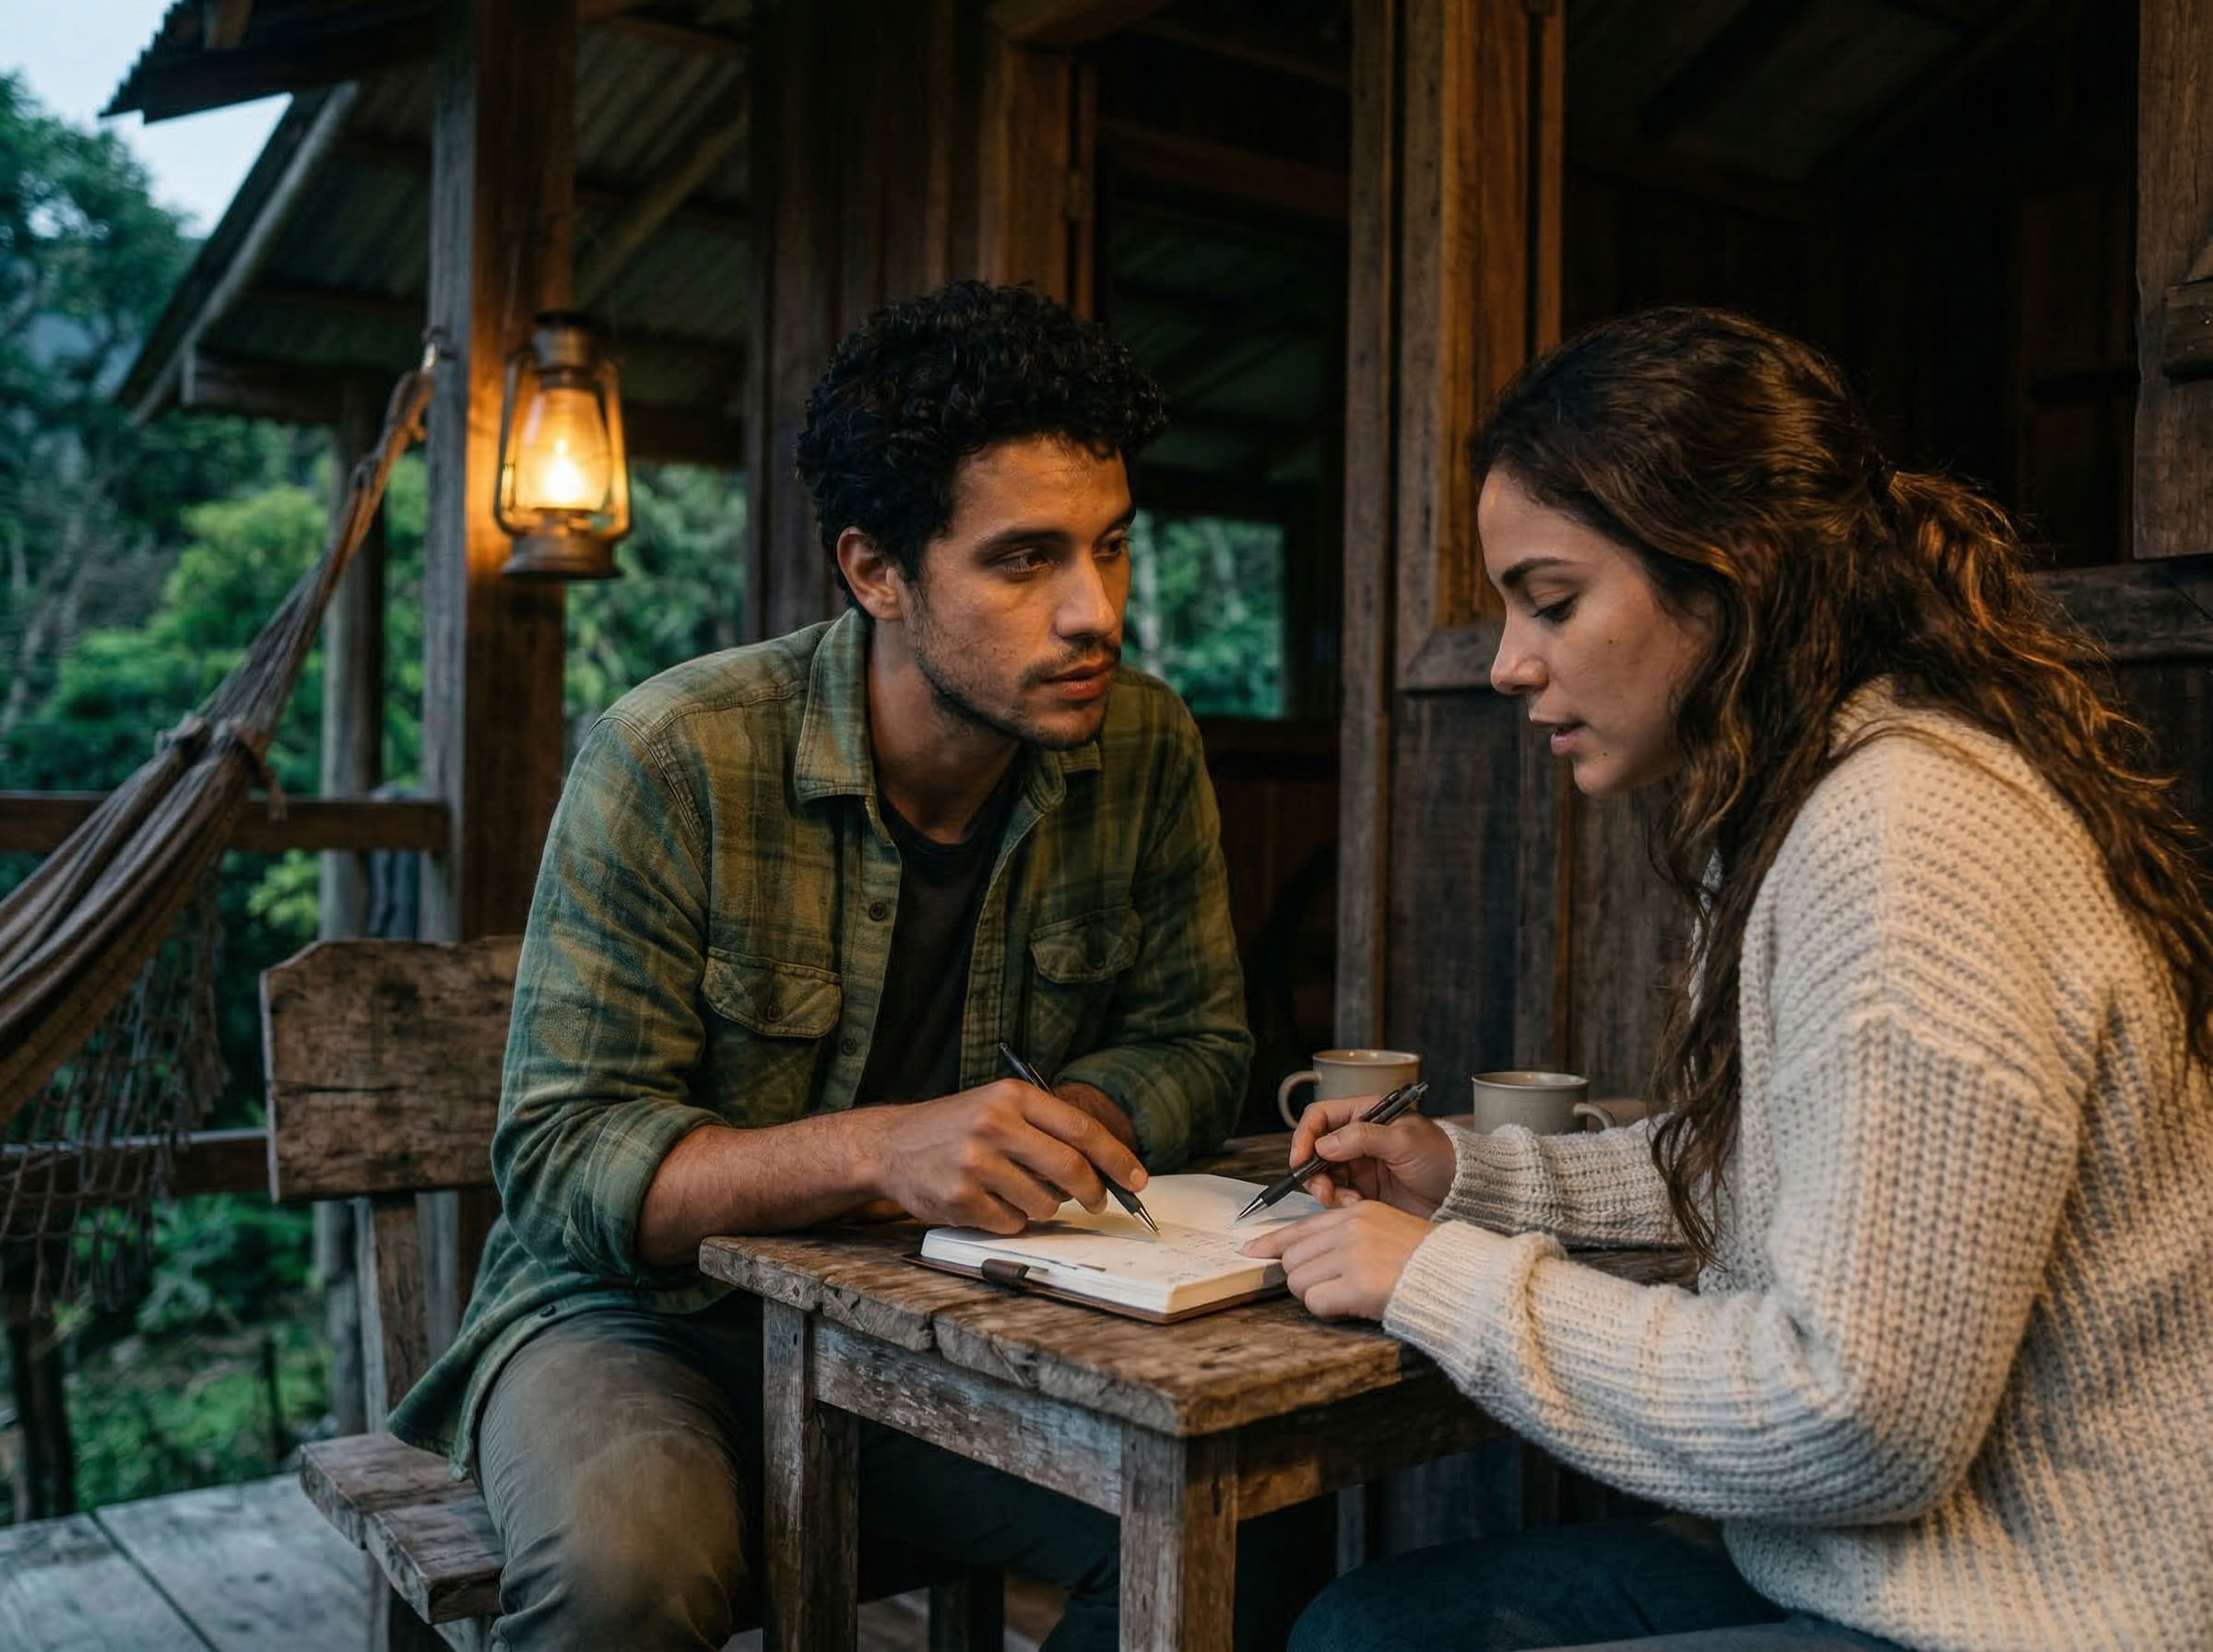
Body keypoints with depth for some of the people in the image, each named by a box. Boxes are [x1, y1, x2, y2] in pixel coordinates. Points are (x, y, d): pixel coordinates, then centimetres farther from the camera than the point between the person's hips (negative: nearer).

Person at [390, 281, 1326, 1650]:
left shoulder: (1146, 751, -6)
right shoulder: (673, 759, -19)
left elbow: (1196, 1044, 3)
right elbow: (561, 1158, -19)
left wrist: (1063, 1123, -21)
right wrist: (878, 1150, -36)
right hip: (650, 1317, -3)